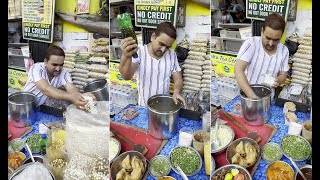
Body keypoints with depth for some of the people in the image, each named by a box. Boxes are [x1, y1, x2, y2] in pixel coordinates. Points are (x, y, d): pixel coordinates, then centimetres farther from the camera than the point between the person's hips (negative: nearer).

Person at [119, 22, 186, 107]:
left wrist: (176, 92, -19)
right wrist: (126, 56, -48)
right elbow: (127, 76, -27)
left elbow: (178, 78, 4)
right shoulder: (139, 52, -13)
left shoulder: (172, 54, 0)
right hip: (144, 107, -2)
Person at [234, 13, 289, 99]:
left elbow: (283, 75, 9)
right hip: (247, 95, 1)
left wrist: (278, 80, -15)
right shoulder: (251, 44, -16)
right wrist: (252, 96, -34)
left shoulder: (284, 51, -2)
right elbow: (238, 70, -26)